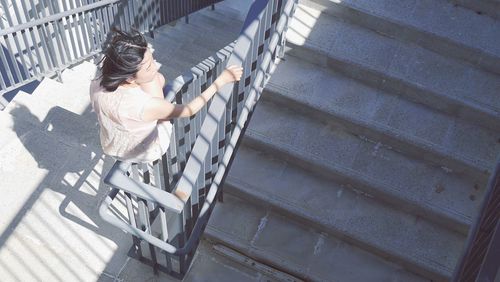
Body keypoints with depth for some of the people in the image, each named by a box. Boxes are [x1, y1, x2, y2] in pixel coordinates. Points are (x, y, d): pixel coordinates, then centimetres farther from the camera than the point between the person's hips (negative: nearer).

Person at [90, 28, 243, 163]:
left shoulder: (97, 84, -25)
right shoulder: (145, 106, -42)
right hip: (145, 153, -4)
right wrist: (222, 80, -22)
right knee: (156, 79, 3)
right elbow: (189, 110, -25)